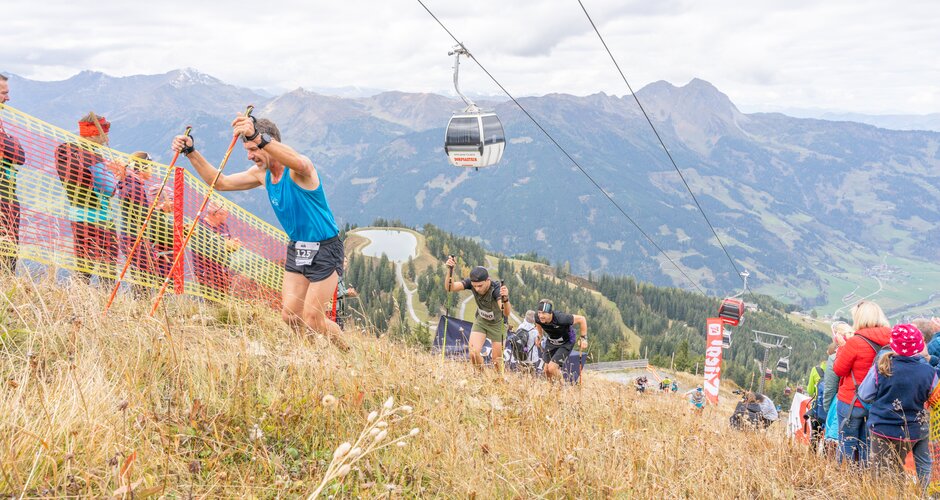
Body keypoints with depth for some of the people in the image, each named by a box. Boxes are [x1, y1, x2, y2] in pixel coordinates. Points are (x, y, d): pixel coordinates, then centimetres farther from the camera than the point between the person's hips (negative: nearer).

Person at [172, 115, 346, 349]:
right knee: (290, 317, 2)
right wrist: (191, 152, -5)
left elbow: (300, 163, -48)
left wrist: (257, 137, -61)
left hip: (325, 250, -8)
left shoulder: (297, 171, -21)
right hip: (296, 250, 8)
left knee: (312, 318, -8)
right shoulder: (261, 173, 4)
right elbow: (220, 182, 8)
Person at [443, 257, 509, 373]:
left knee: (497, 360, 4)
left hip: (497, 324, -3)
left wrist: (505, 298, -72)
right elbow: (449, 288, -36)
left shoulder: (496, 288, -38)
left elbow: (506, 313, -52)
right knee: (473, 353, -15)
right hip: (480, 321, 3)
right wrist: (450, 270, -52)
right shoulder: (472, 282, -26)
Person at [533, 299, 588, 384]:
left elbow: (581, 319, -26)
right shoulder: (538, 317, -25)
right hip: (551, 342, 5)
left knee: (552, 368, -18)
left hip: (566, 343, -5)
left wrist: (583, 338, -21)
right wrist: (539, 336, 11)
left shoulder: (560, 318, -40)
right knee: (547, 370, 6)